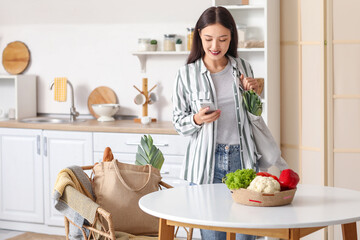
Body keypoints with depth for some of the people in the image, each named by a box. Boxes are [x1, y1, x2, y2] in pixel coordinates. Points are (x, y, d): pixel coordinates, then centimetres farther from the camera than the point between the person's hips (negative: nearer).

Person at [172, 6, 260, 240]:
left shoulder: (243, 68, 7)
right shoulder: (187, 74, -2)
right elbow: (178, 121, 4)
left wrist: (254, 95, -2)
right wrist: (197, 119, -16)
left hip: (242, 159, 2)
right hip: (206, 162, -2)